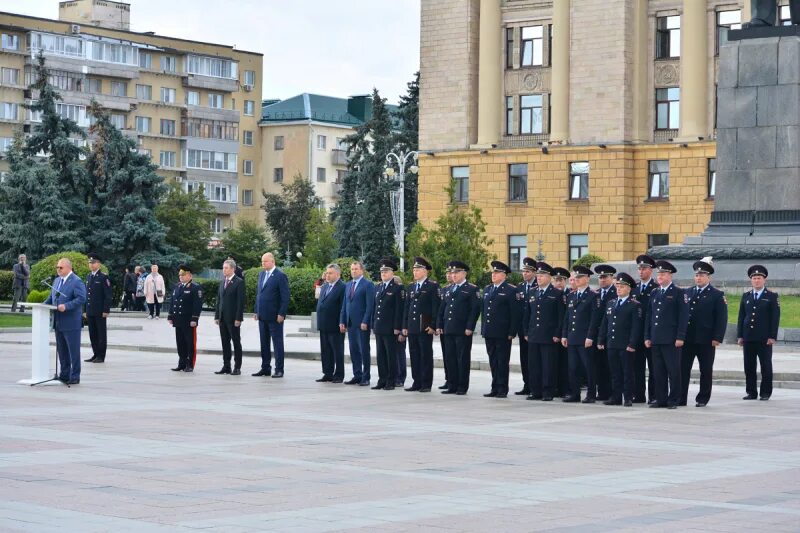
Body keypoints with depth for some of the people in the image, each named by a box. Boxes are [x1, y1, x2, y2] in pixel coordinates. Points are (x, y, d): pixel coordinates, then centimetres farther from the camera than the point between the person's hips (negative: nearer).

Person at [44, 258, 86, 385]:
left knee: (74, 350, -1)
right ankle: (64, 375, 22)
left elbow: (81, 298, -19)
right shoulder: (57, 280, 15)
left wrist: (66, 306, -26)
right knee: (61, 350, 13)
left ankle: (75, 376, 5)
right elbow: (51, 297, 21)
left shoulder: (76, 282, -11)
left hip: (71, 323, -8)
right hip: (59, 322, 8)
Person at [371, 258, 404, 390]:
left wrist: (397, 327, -14)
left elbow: (399, 309, -9)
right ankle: (382, 380, 13)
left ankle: (391, 382, 4)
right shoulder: (377, 287, 16)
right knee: (381, 356, 8)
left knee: (391, 356, -1)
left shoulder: (398, 288, -5)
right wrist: (373, 325, 13)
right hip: (379, 328, 6)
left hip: (390, 329, -6)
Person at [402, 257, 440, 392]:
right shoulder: (410, 287, 16)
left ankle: (426, 384, 2)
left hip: (425, 328, -6)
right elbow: (406, 307, 17)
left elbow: (436, 307, -8)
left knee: (426, 356, -2)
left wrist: (433, 326, -14)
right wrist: (405, 326, 11)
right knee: (414, 355, 7)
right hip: (412, 328, 6)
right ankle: (416, 383, 13)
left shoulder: (433, 286, -3)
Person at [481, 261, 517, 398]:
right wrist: (483, 329, 13)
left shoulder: (511, 290, -5)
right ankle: (495, 388, 15)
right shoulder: (487, 289, 16)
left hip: (503, 334, -6)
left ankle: (502, 389, 3)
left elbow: (514, 313, -8)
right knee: (493, 361, 10)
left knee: (502, 362, -1)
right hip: (489, 333, 6)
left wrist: (511, 332, -13)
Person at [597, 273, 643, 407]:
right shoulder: (611, 304, 15)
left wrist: (632, 344, -16)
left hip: (626, 346, -6)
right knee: (615, 373, 8)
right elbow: (604, 324, 17)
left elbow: (636, 326, -10)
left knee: (627, 372, -1)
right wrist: (601, 340, 10)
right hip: (611, 345, 6)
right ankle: (616, 397, 13)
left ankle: (628, 398, 4)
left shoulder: (635, 305, -4)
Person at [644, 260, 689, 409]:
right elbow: (649, 316, 18)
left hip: (671, 340, -6)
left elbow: (683, 317, -6)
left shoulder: (679, 294, 0)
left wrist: (680, 337, -12)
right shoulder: (654, 294, 17)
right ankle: (661, 399, 11)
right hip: (656, 339, 6)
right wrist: (647, 337, 10)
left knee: (673, 371, -3)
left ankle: (673, 400, 1)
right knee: (659, 371, 6)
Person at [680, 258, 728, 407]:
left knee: (706, 371, 4)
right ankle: (681, 398, 5)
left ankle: (702, 399, 12)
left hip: (706, 340, -4)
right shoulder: (688, 293, 13)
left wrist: (717, 338, -14)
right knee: (683, 368, 1)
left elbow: (721, 319, -5)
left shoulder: (717, 295, 0)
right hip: (687, 338, 4)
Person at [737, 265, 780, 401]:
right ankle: (751, 392, 10)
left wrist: (772, 336, -10)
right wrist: (740, 336, 5)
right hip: (748, 337, 4)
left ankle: (765, 393, 6)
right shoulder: (746, 296, 12)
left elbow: (775, 317, -3)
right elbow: (741, 317, 12)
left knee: (766, 366, 1)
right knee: (749, 367, 4)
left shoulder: (772, 296, 1)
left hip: (764, 339, -4)